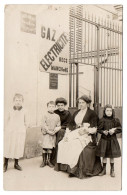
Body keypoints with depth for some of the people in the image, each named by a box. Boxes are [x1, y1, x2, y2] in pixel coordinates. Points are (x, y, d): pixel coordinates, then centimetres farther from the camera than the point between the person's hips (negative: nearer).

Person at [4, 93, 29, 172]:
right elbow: (8, 121, 12)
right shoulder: (11, 111, 2)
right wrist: (7, 130, 4)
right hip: (10, 132, 1)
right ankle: (5, 164, 17)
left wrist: (22, 130, -1)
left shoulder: (24, 111, -1)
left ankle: (16, 164, 21)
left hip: (20, 133, 0)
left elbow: (26, 123, 6)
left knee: (18, 148, 5)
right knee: (8, 148, 3)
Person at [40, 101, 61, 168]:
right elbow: (44, 125, -8)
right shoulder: (45, 115, -3)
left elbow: (58, 125, 9)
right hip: (46, 134, -2)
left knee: (50, 148, 9)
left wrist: (57, 128, -12)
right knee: (44, 147, 0)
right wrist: (49, 131, -14)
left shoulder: (57, 116, 6)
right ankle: (44, 161, 14)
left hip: (53, 134, 3)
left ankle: (48, 161, 23)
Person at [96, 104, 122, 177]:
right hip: (104, 139, 0)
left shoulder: (116, 120, -3)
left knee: (112, 156, 9)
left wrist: (114, 130, -15)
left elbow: (120, 129, 2)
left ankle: (112, 170, 25)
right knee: (104, 155, 9)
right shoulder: (102, 120, -5)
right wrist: (103, 132, -19)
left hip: (112, 140, 0)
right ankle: (104, 170, 24)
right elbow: (98, 129, -1)